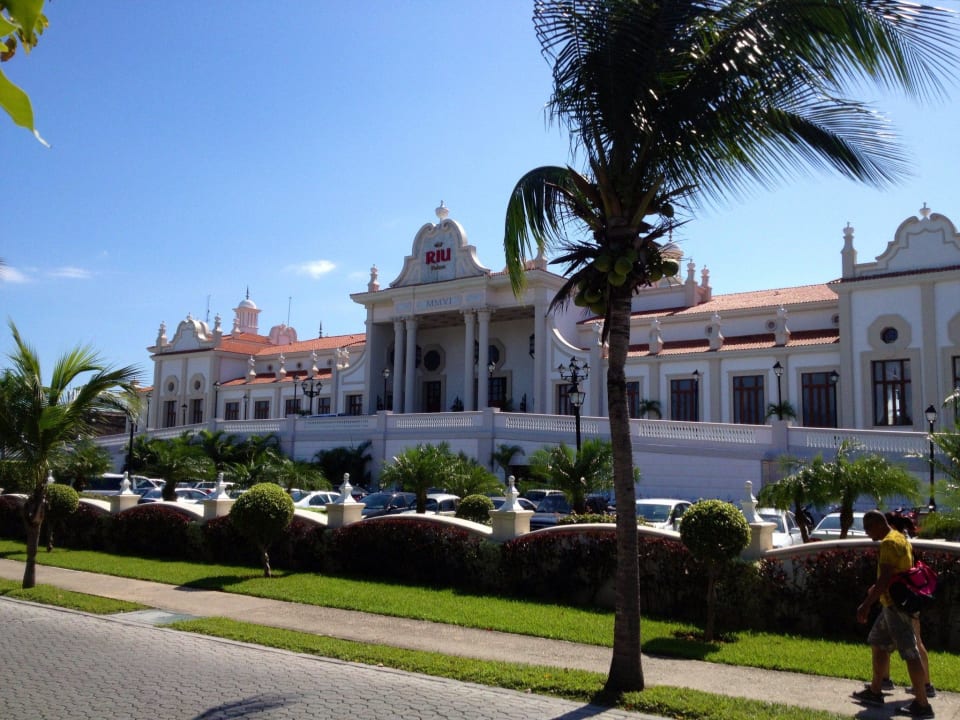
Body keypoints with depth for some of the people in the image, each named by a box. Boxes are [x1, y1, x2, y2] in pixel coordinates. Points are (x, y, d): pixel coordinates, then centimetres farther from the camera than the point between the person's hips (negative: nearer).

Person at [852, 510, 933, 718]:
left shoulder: (889, 543, -18)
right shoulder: (899, 538, 14)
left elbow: (885, 579, -24)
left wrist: (866, 604, -21)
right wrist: (874, 590, 28)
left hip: (897, 605, -11)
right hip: (894, 602, 11)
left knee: (909, 652, -5)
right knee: (878, 644, 17)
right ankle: (875, 691, 25)